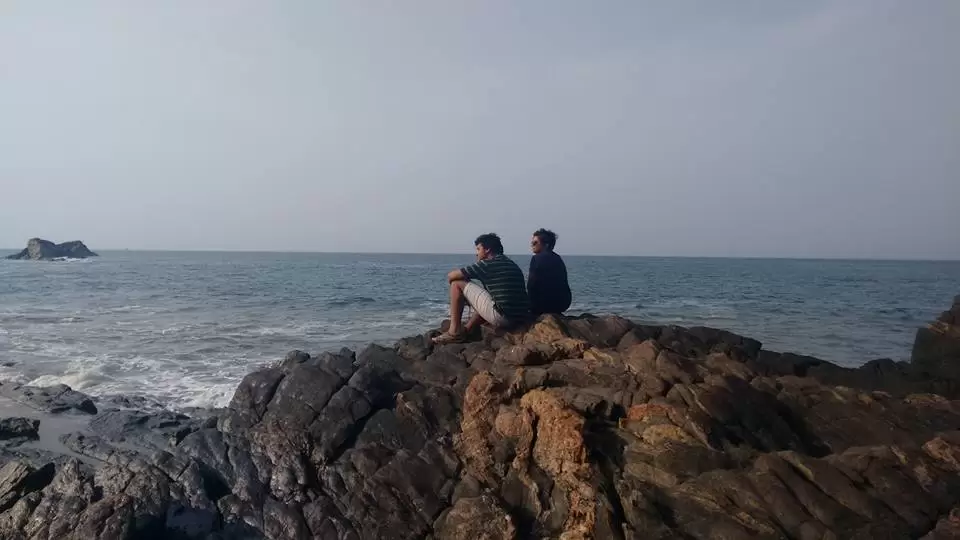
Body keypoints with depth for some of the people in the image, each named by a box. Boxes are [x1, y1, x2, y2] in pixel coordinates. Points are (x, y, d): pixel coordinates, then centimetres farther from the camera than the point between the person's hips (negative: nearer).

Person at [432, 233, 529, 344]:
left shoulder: (487, 264, -2)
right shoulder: (512, 264, 19)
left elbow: (451, 276, 1)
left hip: (500, 316, -8)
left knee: (457, 283, 4)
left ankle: (454, 331, 7)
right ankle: (465, 331, 29)